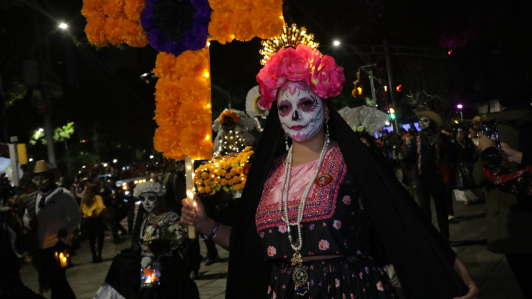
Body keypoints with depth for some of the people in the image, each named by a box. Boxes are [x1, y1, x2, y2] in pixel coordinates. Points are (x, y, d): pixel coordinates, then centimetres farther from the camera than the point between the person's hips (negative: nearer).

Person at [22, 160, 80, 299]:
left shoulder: (63, 194, -6)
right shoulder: (31, 198, 7)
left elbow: (76, 217, -4)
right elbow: (26, 218, 19)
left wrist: (65, 231, -21)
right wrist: (29, 222, -5)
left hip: (58, 245, -5)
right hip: (40, 247, 5)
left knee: (57, 282, -2)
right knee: (56, 282, 15)